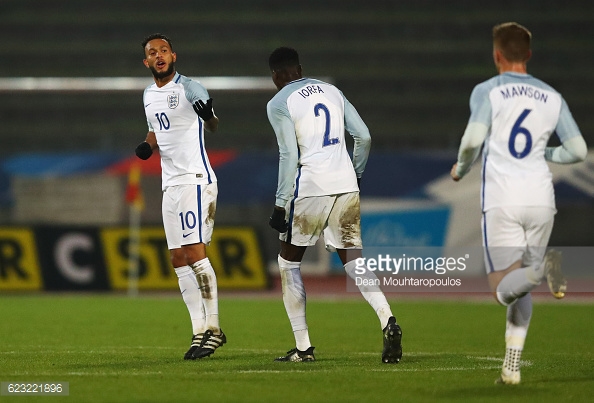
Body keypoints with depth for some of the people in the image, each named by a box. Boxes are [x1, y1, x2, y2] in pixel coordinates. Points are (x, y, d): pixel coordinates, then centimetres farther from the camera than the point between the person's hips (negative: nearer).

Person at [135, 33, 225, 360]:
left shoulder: (189, 88, -8)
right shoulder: (149, 95, 16)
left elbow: (215, 128, -15)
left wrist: (209, 116, -38)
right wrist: (147, 145, 8)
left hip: (195, 179, -8)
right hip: (169, 183, 8)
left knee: (194, 251, -15)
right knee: (179, 260, 6)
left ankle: (212, 326, -10)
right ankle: (201, 331, 9)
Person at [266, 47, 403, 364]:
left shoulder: (279, 104, -2)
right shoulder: (331, 91, 14)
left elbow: (289, 157, -10)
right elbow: (363, 137, 12)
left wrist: (280, 204, -6)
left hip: (310, 188, -5)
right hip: (346, 184, 5)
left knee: (289, 262, 10)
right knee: (353, 259, 7)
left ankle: (303, 346, 8)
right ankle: (387, 320, -17)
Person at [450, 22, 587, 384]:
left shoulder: (488, 92, 0)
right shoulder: (552, 97, 11)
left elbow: (473, 140, -15)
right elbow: (578, 151, 8)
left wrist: (461, 169, 6)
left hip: (502, 201, -4)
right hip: (541, 200, 4)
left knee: (505, 290, -3)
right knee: (520, 291, 16)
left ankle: (542, 269, -34)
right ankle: (512, 367, 7)